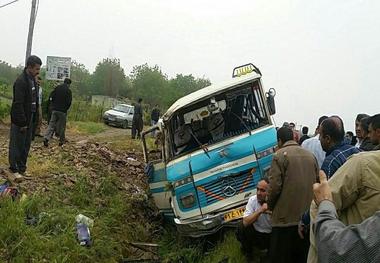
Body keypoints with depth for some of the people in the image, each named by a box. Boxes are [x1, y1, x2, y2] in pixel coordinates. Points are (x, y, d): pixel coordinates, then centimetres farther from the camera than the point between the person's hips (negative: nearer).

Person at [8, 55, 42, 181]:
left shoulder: (32, 80, 10)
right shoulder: (20, 81, -18)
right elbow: (18, 104, -21)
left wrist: (34, 118, 14)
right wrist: (22, 123, -20)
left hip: (29, 119, 9)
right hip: (20, 120, -9)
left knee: (26, 145, 12)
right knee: (17, 144, 0)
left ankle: (22, 168, 21)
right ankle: (15, 169, 8)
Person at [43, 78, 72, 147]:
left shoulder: (57, 88, 5)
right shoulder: (68, 91, -9)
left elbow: (52, 97, 8)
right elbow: (69, 102, -9)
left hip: (54, 110, 4)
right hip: (62, 111, -4)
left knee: (51, 124, 4)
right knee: (62, 126, 6)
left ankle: (46, 138, -11)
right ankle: (62, 141, 14)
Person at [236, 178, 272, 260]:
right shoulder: (252, 200, -13)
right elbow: (245, 222, -23)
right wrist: (260, 210, -33)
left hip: (271, 235, -1)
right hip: (255, 233, 1)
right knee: (241, 228, -24)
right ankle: (248, 252, 4)